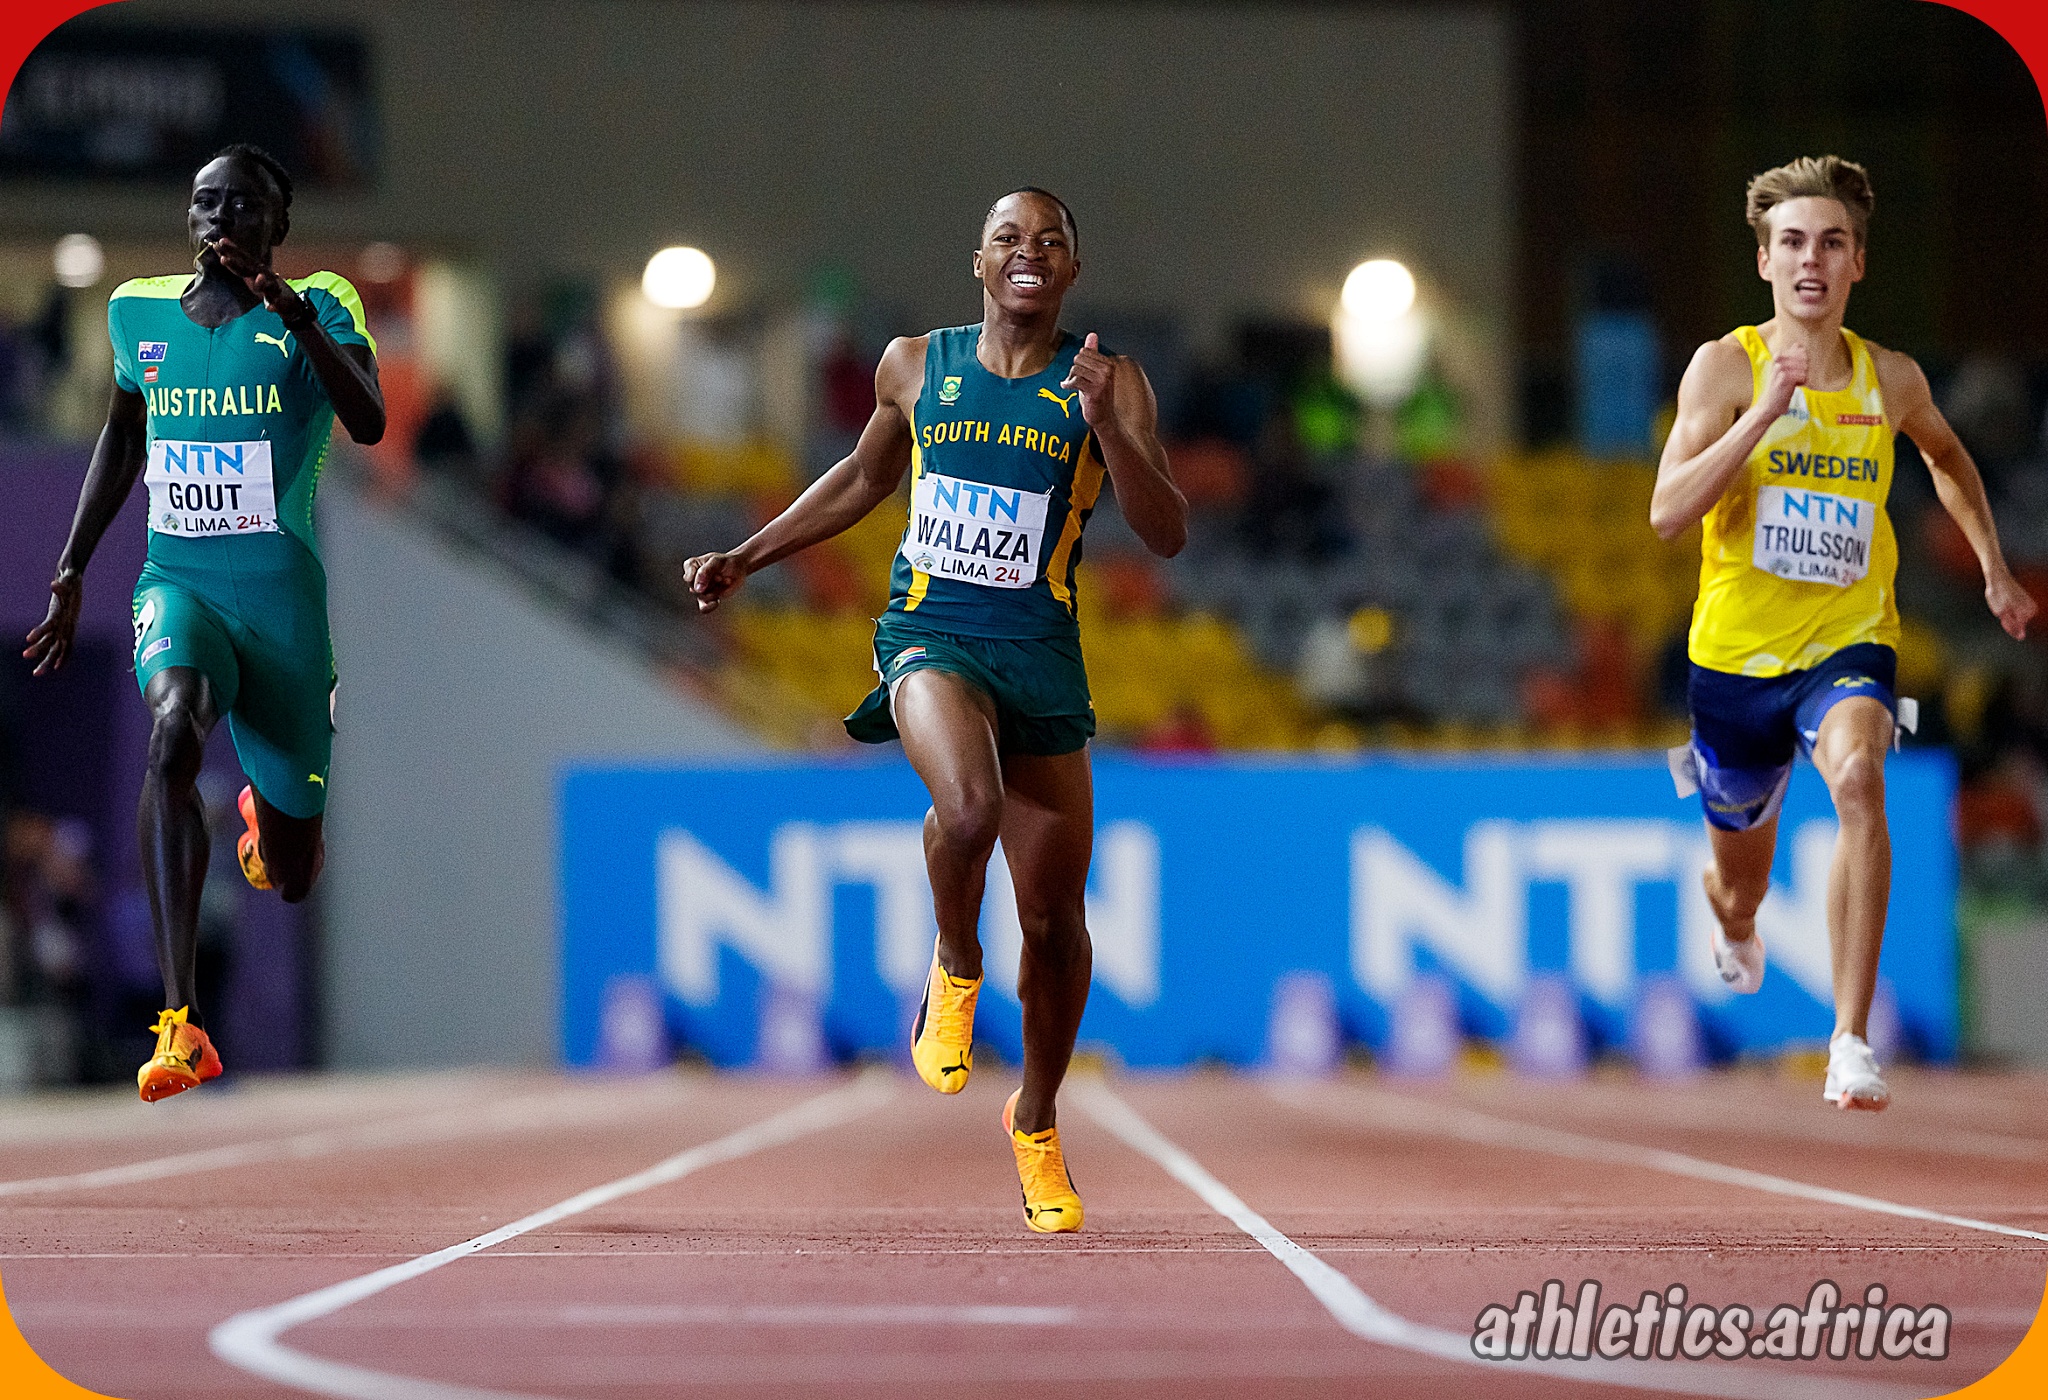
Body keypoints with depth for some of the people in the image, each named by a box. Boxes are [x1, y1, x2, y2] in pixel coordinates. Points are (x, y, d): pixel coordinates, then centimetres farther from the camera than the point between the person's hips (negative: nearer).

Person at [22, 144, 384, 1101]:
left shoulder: (317, 308, -6)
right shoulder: (138, 312, 6)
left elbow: (370, 427, -23)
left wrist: (301, 322, -35)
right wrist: (70, 575, 18)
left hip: (282, 597, -1)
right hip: (178, 584, 1)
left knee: (292, 879, 8)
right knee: (173, 734, -34)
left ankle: (265, 815, 51)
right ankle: (180, 1029, -37)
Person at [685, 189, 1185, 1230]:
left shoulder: (1109, 385, 0)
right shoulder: (915, 365, 5)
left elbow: (1168, 536, -8)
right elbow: (865, 477, 23)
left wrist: (1106, 427, -21)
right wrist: (747, 558, 22)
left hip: (1042, 653, 1)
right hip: (930, 634, -1)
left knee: (1057, 918, 6)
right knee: (969, 807, -34)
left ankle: (1037, 1121, 30)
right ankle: (956, 966, -2)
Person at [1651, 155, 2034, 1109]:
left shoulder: (1892, 380, 0)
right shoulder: (1725, 366, -9)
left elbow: (1947, 457, 24)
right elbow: (1667, 512, -21)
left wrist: (1993, 567, 20)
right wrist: (1764, 412, -28)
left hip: (1848, 643, 0)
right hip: (1737, 651, 0)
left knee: (1859, 780, -34)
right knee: (1738, 886, 17)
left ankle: (1850, 1039, -34)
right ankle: (1735, 933, 59)